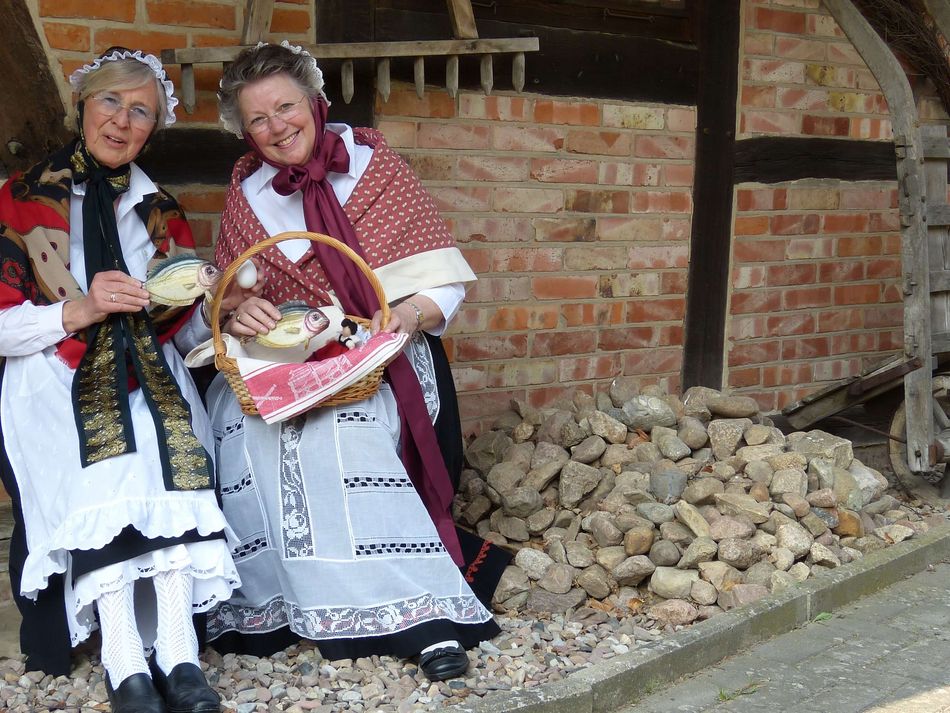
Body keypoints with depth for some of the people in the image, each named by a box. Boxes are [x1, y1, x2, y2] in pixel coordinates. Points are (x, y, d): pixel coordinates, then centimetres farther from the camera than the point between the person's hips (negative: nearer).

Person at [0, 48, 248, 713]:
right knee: (101, 475, -34)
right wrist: (78, 312, -16)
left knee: (172, 453, -31)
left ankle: (178, 654, -38)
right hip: (56, 384, -2)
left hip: (148, 379, 3)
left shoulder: (160, 211, 17)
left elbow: (184, 332, 14)